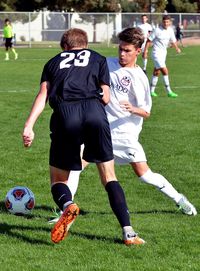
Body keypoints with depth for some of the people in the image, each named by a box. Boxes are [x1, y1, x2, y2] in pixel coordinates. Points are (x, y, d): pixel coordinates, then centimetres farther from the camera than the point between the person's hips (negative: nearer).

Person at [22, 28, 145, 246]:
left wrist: (29, 125, 2)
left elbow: (43, 94, 11)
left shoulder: (53, 62, 28)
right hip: (94, 112, 0)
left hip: (64, 114, 0)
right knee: (109, 177, 11)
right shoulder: (98, 59, 28)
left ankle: (67, 205, -23)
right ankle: (128, 232, 0)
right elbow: (105, 98, 17)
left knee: (58, 178, 12)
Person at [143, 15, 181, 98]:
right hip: (157, 53, -7)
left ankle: (151, 91, 23)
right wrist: (145, 51, -12)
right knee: (165, 71, -14)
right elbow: (149, 40, -11)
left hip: (163, 53, 7)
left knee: (156, 72, 14)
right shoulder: (157, 30, -16)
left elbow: (173, 41, 11)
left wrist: (177, 48, -7)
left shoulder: (170, 30, 2)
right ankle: (169, 92, -11)